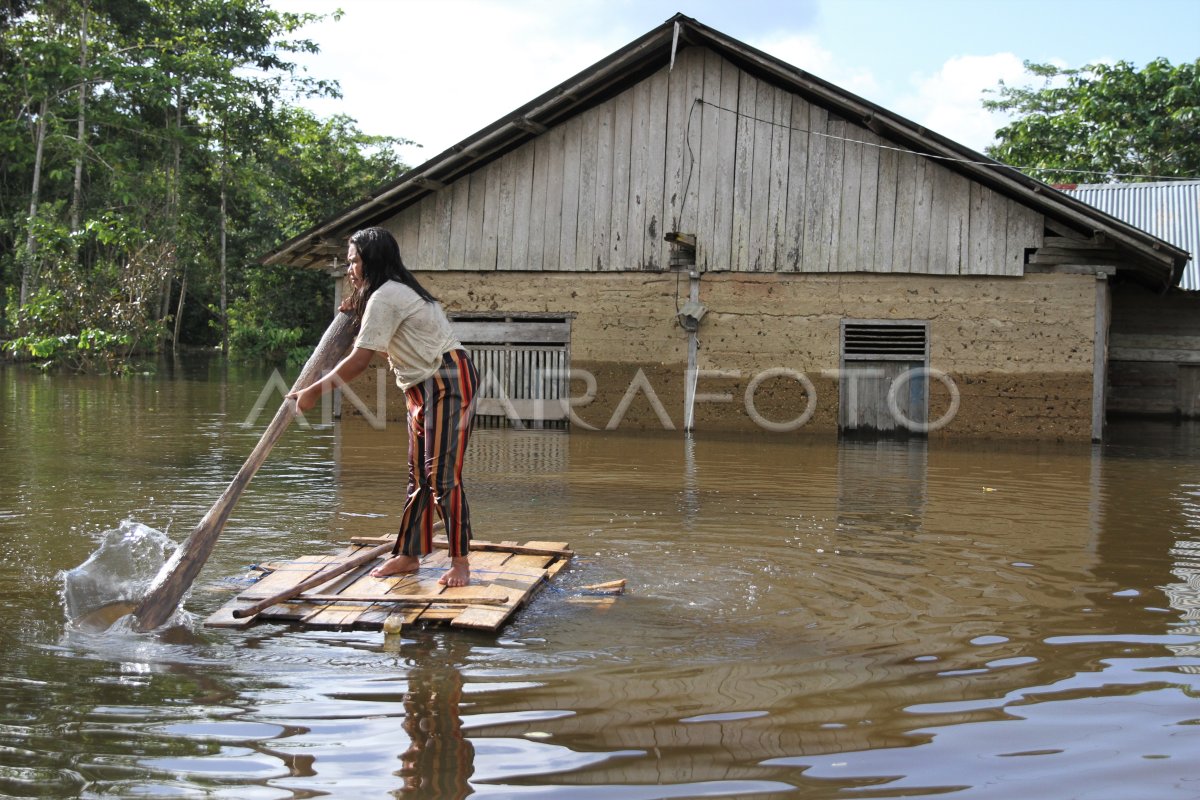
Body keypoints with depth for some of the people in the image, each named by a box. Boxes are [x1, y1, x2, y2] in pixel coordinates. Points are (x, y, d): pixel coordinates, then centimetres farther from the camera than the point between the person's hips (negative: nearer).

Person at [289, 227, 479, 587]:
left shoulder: (384, 297, -16)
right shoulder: (397, 291, 17)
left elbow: (359, 360, -21)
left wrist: (314, 392, -15)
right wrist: (357, 311, 10)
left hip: (448, 382, -11)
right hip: (423, 388, 11)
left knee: (443, 476, -11)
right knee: (418, 477, 12)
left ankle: (460, 562, -6)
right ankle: (408, 554, 18)